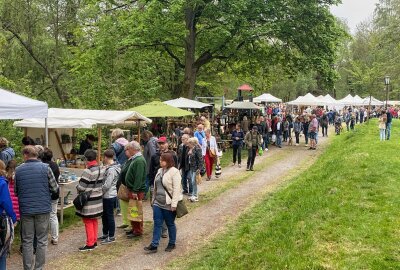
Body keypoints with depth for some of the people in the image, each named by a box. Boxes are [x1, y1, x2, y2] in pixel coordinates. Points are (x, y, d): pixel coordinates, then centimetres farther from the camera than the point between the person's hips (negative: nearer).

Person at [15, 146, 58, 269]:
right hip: (43, 208, -1)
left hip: (25, 210, 1)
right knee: (42, 241, 8)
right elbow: (55, 188, -2)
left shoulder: (18, 170, -2)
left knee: (27, 241, 10)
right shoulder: (45, 167, -6)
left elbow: (15, 191, 6)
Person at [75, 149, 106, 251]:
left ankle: (90, 244, 10)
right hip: (98, 199, 8)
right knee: (94, 221, 18)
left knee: (88, 222, 3)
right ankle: (94, 241, 27)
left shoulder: (88, 171, -23)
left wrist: (77, 187, 0)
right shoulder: (101, 169, 0)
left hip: (89, 201, -8)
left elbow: (81, 187, -20)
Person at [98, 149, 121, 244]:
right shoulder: (110, 168, 9)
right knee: (104, 215, 18)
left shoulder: (111, 170, -21)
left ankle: (111, 237, 12)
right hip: (107, 196, 10)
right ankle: (105, 234, 31)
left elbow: (106, 185, -23)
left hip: (109, 196, -10)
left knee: (109, 216, 1)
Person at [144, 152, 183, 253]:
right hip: (158, 203, 7)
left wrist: (174, 204, -21)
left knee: (170, 224, 8)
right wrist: (154, 199, 17)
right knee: (157, 223, 5)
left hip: (168, 204, -7)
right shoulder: (160, 171, 10)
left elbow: (176, 189, -19)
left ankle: (172, 244, 25)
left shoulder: (174, 172, -15)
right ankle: (154, 245, 8)